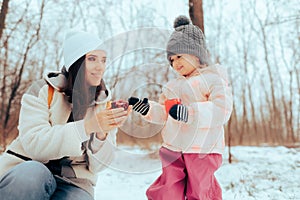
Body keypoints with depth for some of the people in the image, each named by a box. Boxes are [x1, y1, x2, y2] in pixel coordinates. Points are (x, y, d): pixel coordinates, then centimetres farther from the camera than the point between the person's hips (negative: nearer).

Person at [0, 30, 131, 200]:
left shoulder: (105, 104, 3)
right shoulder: (43, 90, -3)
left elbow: (97, 165, -3)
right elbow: (33, 144, -17)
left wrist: (102, 135, -24)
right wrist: (87, 126, -29)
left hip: (73, 182, 1)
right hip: (24, 172, -1)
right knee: (31, 174, -33)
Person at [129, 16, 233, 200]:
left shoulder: (213, 79, -5)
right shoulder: (174, 85, 15)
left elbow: (222, 111, -19)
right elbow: (164, 114, 21)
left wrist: (189, 112, -30)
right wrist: (147, 109, 2)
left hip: (203, 152, -6)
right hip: (174, 151, 6)